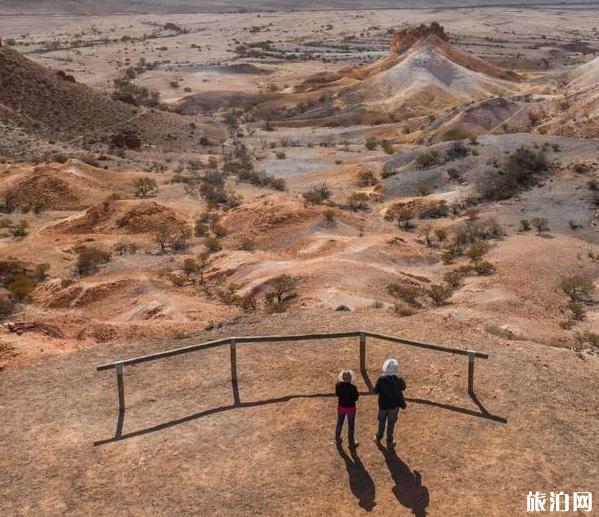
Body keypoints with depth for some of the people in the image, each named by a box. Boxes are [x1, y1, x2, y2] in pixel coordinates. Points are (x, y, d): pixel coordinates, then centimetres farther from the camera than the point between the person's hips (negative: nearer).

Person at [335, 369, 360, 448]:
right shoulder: (353, 387, -29)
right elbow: (356, 398, -16)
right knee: (351, 425, 16)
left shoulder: (338, 385, -19)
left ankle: (338, 439, 45)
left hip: (341, 407, 3)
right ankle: (352, 443, 32)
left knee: (339, 423, 26)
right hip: (350, 408, -3)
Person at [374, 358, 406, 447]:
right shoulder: (398, 381, -26)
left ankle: (379, 436, 45)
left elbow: (376, 390, -11)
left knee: (381, 421, 26)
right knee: (391, 424, 18)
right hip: (394, 406, -1)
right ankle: (389, 442, 32)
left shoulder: (381, 379, -24)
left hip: (383, 405, 1)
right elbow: (403, 387, -4)